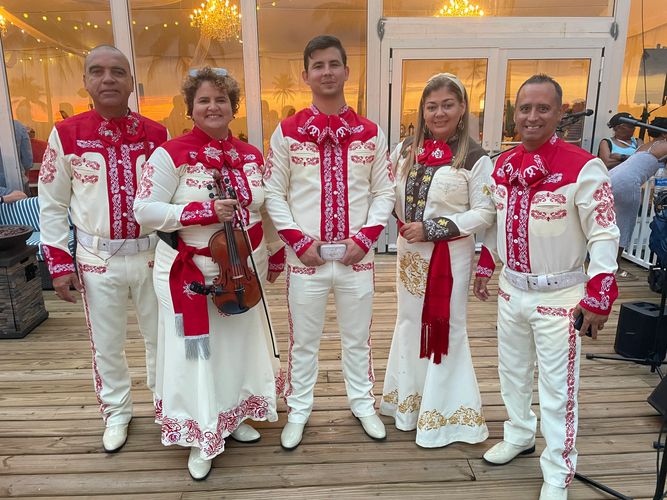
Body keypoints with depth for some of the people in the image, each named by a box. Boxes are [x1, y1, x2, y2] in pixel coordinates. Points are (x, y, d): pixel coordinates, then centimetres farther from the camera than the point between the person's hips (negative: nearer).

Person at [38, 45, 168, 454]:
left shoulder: (157, 135, -1)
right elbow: (52, 206, 1)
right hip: (98, 259, 0)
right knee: (107, 344, 13)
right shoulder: (66, 135, -4)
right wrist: (60, 264, -3)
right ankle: (117, 411, 36)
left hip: (152, 255, 1)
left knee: (162, 336, 14)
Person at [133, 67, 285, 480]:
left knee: (240, 345, 17)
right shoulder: (171, 154, -11)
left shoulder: (251, 155, 4)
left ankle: (232, 418, 40)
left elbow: (266, 210, 13)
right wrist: (203, 212, -24)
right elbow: (145, 210, -14)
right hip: (192, 274, -5)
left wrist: (277, 256, 16)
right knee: (198, 354, 5)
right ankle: (200, 439, 26)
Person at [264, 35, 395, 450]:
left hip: (357, 256, 1)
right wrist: (298, 240, -9)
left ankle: (363, 403, 36)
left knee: (358, 337, 16)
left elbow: (384, 192, 4)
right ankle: (299, 410, 32)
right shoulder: (287, 132, -1)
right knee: (303, 340, 12)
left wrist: (365, 237, -9)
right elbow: (273, 193, 1)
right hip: (306, 257, -1)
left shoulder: (371, 133, 3)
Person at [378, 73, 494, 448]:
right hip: (410, 251, 5)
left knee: (445, 329, 4)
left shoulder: (474, 158, -11)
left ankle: (441, 412, 22)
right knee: (410, 323, 17)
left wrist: (432, 228, -18)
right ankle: (408, 400, 37)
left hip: (449, 255, -5)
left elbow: (485, 213, -12)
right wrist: (404, 225, -4)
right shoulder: (406, 149, 5)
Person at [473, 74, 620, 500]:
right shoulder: (503, 164, 3)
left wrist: (599, 296, -17)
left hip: (558, 296, -6)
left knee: (556, 385, 5)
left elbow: (604, 234, -15)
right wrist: (485, 266, 17)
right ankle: (519, 436, 45)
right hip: (511, 289, 6)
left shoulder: (583, 166, -17)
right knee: (512, 370, 20)